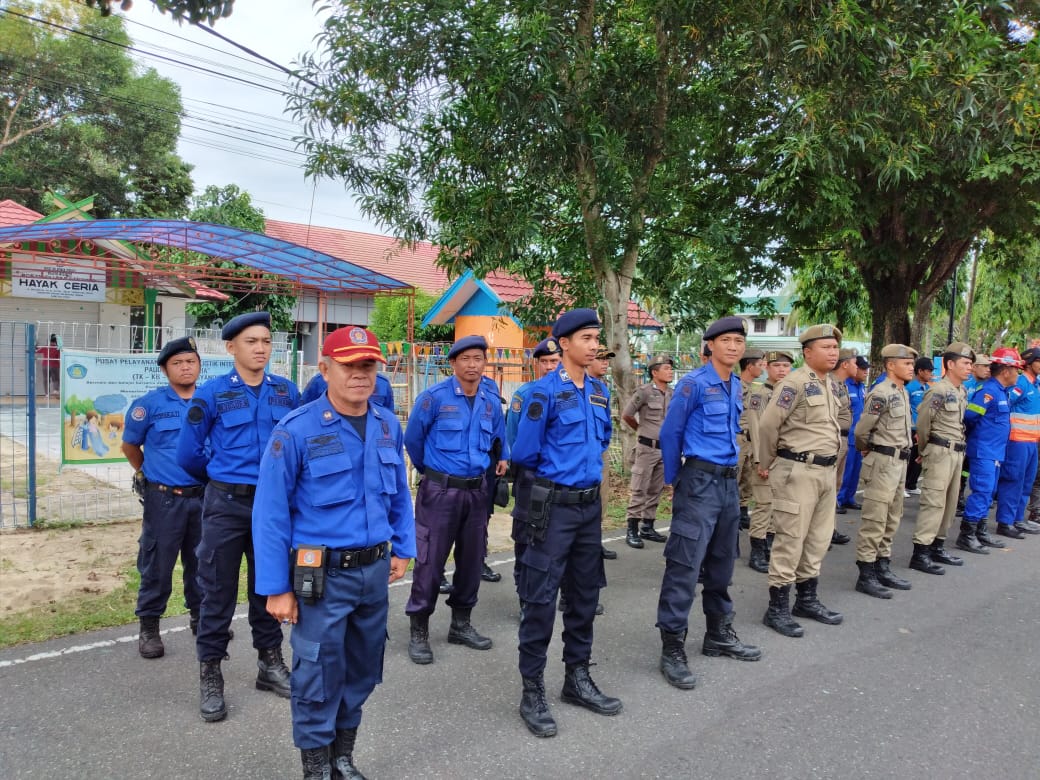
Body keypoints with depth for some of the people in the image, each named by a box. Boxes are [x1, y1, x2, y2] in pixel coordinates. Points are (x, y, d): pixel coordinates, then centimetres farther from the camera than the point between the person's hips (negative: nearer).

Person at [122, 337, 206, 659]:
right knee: (157, 564, 4)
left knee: (202, 562, 14)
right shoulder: (149, 404, -5)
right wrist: (151, 475, 14)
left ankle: (200, 617, 30)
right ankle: (149, 627, 18)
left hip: (205, 496, 3)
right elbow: (130, 446, 8)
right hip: (164, 499, -3)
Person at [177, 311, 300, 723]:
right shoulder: (212, 393, -6)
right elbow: (188, 453, 2)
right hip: (226, 505, -3)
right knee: (218, 592, 5)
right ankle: (210, 675, 19)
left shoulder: (287, 392, 2)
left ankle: (271, 663, 30)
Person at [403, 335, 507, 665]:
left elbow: (498, 440, 21)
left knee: (472, 559, 12)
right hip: (440, 490, -5)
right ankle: (419, 632, 10)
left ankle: (461, 624, 28)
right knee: (430, 561, -2)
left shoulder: (491, 402, 4)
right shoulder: (434, 397, -10)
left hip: (476, 490, 5)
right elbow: (413, 439, 1)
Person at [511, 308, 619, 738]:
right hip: (554, 505, -7)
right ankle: (532, 691, 10)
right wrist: (541, 490, 6)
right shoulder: (545, 391, -13)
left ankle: (577, 678, 29)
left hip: (590, 504, 7)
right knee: (541, 597, -1)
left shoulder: (600, 391, 8)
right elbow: (524, 453, -8)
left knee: (585, 593, 15)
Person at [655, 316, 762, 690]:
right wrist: (673, 481, 1)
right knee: (685, 564, -8)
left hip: (729, 482, 8)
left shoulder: (736, 385, 11)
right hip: (700, 482, -8)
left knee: (722, 561, 17)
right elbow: (670, 434, -6)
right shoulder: (694, 383, -11)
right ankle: (672, 648, -1)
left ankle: (719, 634, 31)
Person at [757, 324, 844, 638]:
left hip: (826, 471, 9)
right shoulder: (795, 383, -15)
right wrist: (766, 464, -5)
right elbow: (768, 424, -16)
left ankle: (807, 599, 29)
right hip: (798, 471, -9)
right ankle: (777, 608, 6)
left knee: (819, 538, 16)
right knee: (790, 540, -3)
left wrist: (829, 466, 18)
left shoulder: (828, 385, 13)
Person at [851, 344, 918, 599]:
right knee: (874, 520, -5)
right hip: (883, 462, -9)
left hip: (900, 462, 9)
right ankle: (866, 575, 1)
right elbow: (861, 430, -14)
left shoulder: (903, 392, 12)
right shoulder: (881, 393, -16)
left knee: (892, 519, 15)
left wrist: (904, 450, 13)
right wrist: (867, 451, 3)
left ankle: (883, 567, 25)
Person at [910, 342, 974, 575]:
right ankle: (920, 553, -5)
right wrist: (925, 450, 2)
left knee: (950, 502, 14)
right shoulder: (938, 390, -15)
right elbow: (922, 422, -12)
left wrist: (958, 449, 15)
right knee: (933, 502, -9)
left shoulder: (962, 391, 11)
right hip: (940, 452, -9)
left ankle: (937, 547, 24)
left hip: (956, 452, 9)